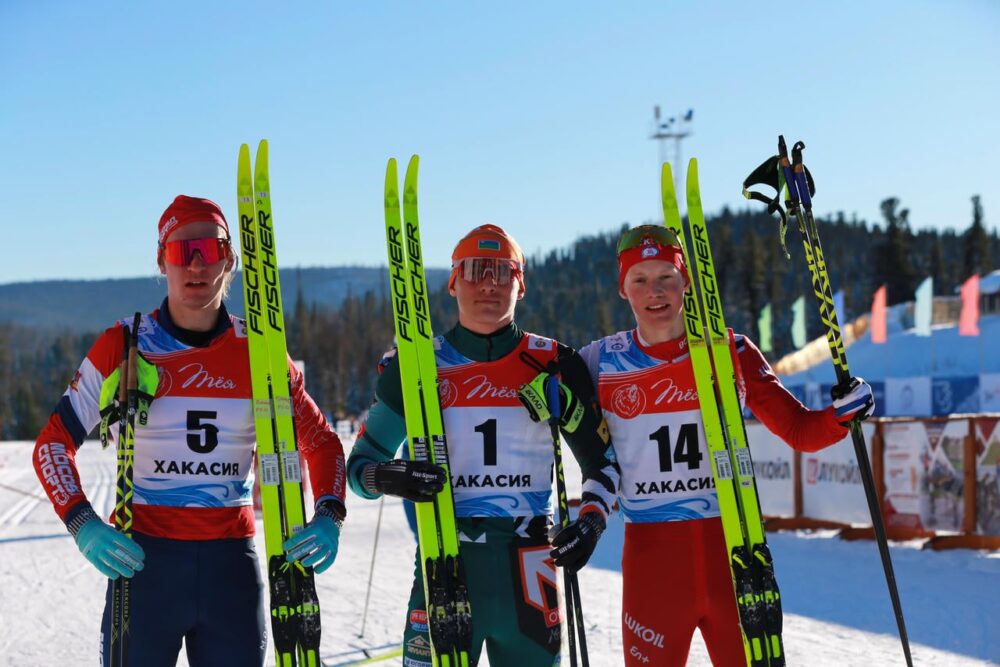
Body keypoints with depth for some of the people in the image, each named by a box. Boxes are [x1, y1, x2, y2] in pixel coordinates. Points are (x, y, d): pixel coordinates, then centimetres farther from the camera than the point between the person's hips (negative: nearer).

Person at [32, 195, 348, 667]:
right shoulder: (123, 346, -2)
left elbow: (321, 443, 13)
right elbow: (54, 442, 2)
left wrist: (328, 516, -5)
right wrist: (82, 525, -13)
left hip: (232, 562, 2)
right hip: (142, 559, -2)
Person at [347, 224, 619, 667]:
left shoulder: (553, 364, 4)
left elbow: (602, 460, 12)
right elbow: (360, 462, 8)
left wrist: (591, 520, -5)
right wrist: (386, 477, -14)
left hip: (527, 570, 1)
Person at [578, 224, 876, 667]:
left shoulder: (730, 350, 3)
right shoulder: (602, 362, 2)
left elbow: (799, 430, 4)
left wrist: (841, 413, -15)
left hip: (732, 546, 0)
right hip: (651, 557, 0)